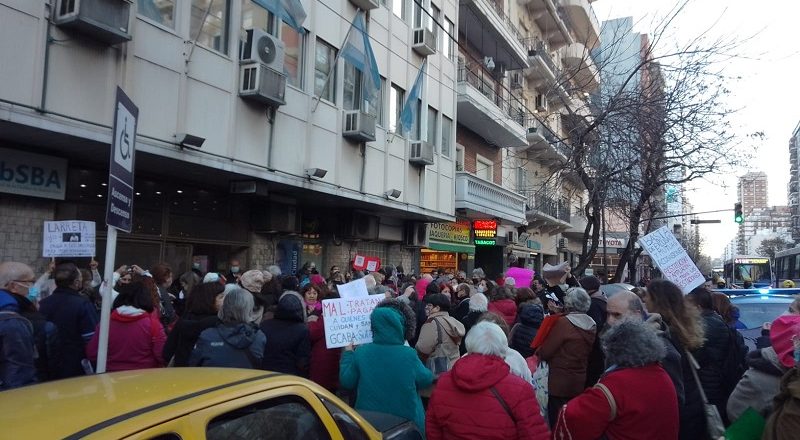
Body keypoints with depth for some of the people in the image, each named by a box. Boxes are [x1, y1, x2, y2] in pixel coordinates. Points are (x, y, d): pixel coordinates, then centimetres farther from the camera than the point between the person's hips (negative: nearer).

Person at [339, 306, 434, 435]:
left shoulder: (361, 352, -12)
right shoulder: (409, 354, -16)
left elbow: (346, 381, -1)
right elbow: (426, 380, -3)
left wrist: (347, 354, 13)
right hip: (407, 419, -2)